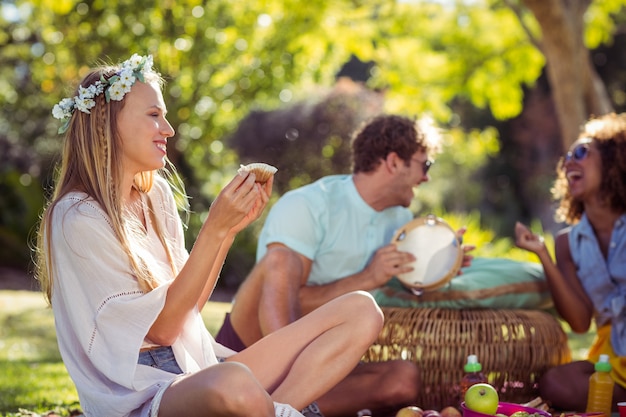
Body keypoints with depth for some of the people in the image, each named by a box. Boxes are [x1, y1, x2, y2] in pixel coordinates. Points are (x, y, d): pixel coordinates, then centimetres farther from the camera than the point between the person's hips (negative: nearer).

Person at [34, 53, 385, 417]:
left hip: (196, 367, 9)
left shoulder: (156, 195, 13)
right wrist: (214, 228, -17)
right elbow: (161, 328, -12)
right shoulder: (78, 219, -11)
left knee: (361, 310, -5)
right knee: (234, 384, -45)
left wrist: (231, 228, 3)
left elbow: (188, 305, 13)